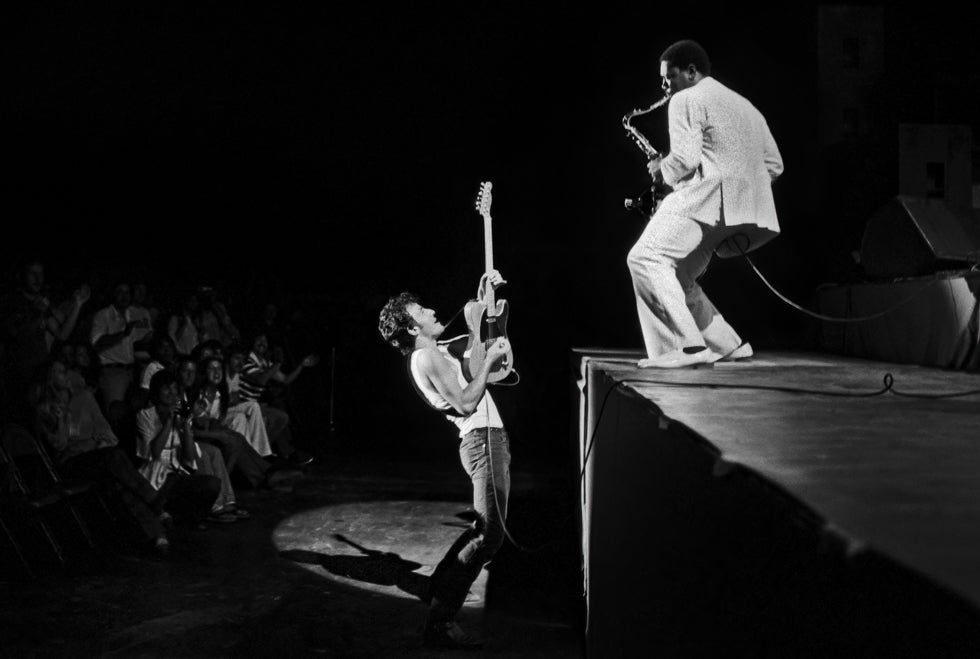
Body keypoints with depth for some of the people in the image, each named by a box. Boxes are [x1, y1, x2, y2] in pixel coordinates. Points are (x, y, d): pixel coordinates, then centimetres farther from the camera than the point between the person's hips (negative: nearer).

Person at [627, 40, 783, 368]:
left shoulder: (686, 100, 2)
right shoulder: (744, 105, 29)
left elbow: (686, 158, -13)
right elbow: (774, 164, 26)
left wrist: (661, 168, 6)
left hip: (705, 198, -9)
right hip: (745, 206, 9)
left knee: (646, 258, -16)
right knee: (676, 277, 16)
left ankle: (688, 346, -26)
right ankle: (728, 345, 12)